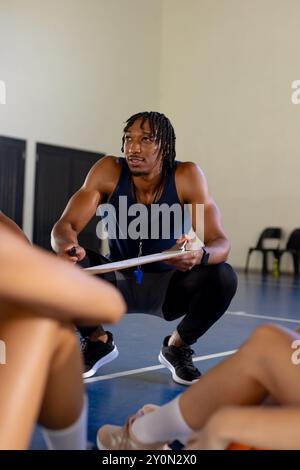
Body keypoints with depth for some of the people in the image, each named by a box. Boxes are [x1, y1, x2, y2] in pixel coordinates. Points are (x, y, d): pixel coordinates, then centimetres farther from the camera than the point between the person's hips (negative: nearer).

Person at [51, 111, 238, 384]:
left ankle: (177, 347, 3)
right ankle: (97, 342, 5)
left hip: (168, 287, 0)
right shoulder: (109, 172, -18)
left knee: (223, 277, -28)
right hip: (118, 284, 1)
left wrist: (200, 256, -50)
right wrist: (66, 245, -47)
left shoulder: (187, 177, -20)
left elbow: (220, 242, -25)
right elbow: (64, 226, -21)